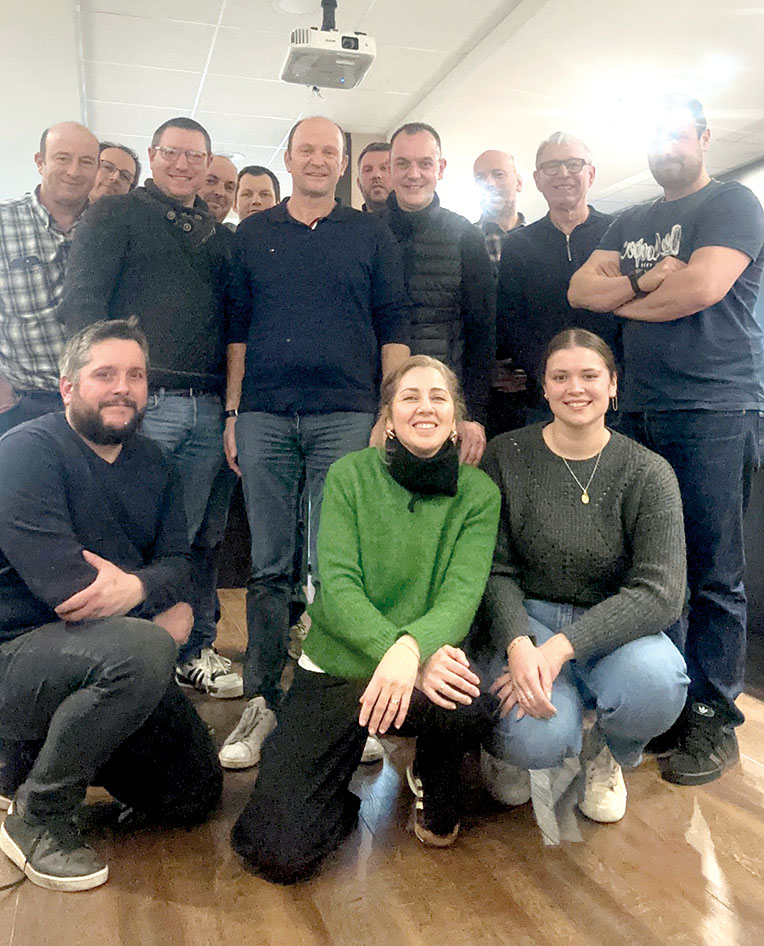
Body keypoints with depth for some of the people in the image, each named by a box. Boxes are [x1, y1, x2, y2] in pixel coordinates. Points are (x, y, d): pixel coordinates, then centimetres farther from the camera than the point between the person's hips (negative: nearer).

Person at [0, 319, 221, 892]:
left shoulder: (153, 465, 8)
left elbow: (177, 563, -1)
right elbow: (60, 581, -25)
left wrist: (136, 585, -26)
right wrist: (165, 613, -15)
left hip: (104, 662, 7)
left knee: (197, 793, 6)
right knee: (141, 649, -38)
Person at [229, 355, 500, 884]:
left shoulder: (479, 493, -2)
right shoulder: (349, 476, -5)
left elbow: (463, 593, -15)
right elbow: (337, 588, -14)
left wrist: (412, 647, -36)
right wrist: (403, 654, -31)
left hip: (428, 664, 1)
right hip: (333, 668, -1)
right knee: (282, 854, -13)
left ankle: (435, 789, 0)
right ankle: (343, 794, 22)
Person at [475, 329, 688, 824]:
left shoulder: (649, 474, -6)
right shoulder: (506, 456, -4)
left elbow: (660, 593, -14)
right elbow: (495, 570, -5)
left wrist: (561, 647, -26)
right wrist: (518, 644, -26)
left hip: (611, 626, 1)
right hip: (524, 617, -1)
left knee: (655, 683, -33)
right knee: (542, 738, -30)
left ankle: (607, 756, 6)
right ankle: (510, 744, 13)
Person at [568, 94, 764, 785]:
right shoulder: (630, 225, 22)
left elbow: (704, 285, -14)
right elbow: (581, 290, 7)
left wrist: (623, 298, 1)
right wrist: (648, 280, -8)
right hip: (642, 413, 6)